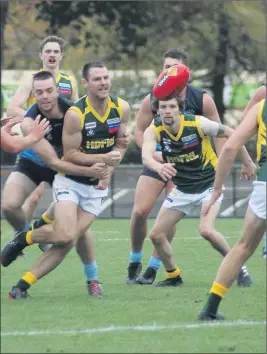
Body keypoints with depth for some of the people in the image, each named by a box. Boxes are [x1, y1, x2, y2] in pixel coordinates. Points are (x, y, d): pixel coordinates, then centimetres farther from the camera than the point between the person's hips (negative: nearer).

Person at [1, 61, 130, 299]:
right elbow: (70, 154, -16)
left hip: (97, 185, 5)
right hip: (70, 181, -5)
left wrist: (109, 172, -7)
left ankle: (23, 286, 2)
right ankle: (23, 239, 9)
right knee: (65, 236, -22)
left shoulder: (121, 108, -4)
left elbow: (120, 144, 8)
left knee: (69, 241, -6)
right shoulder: (75, 114, -20)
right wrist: (102, 159, -27)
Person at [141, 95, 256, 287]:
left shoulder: (198, 123, -22)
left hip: (210, 185, -4)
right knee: (156, 235, 1)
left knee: (206, 230, -26)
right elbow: (146, 156, -37)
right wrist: (159, 167, -60)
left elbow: (231, 134, -7)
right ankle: (174, 276, 24)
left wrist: (248, 162, 0)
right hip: (182, 189, 4)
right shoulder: (154, 131, -17)